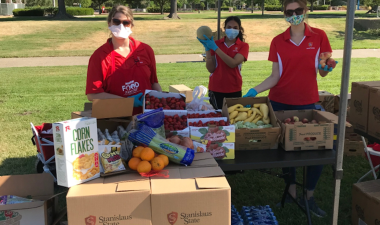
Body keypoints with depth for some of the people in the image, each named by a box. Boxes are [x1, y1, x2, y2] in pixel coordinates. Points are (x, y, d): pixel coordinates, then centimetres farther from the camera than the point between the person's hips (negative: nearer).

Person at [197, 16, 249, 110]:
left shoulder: (243, 46, 1)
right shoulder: (216, 43, 4)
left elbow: (233, 63, -18)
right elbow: (211, 69, -3)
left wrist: (215, 48, -19)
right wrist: (207, 49, -13)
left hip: (234, 91, -1)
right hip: (215, 89, 1)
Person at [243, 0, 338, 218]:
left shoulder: (319, 36, -2)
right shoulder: (278, 41, 1)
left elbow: (323, 73, 2)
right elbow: (275, 77, 0)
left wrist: (324, 67, -21)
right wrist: (255, 90, -13)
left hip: (306, 102, -1)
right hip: (280, 101, 1)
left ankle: (310, 196, 18)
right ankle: (292, 189, 27)